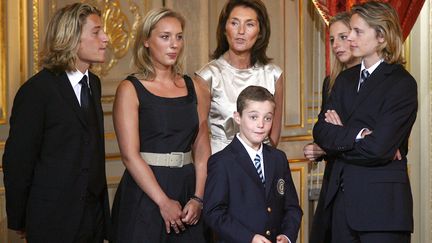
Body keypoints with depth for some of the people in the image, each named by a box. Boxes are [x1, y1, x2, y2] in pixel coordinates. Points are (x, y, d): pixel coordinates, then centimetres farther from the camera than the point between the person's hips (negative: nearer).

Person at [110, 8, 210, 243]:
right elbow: (130, 155, -11)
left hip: (187, 190, 4)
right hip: (143, 193, -4)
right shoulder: (130, 89, -4)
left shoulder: (195, 89, 8)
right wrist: (164, 202, -15)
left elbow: (202, 152, 7)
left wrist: (198, 199, -6)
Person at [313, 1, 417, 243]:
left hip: (382, 202, -6)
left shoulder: (402, 84, -9)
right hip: (343, 196, 6)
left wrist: (338, 136, -4)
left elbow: (378, 148, -18)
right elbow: (320, 131, 1)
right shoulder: (346, 78, 12)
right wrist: (355, 136, -14)